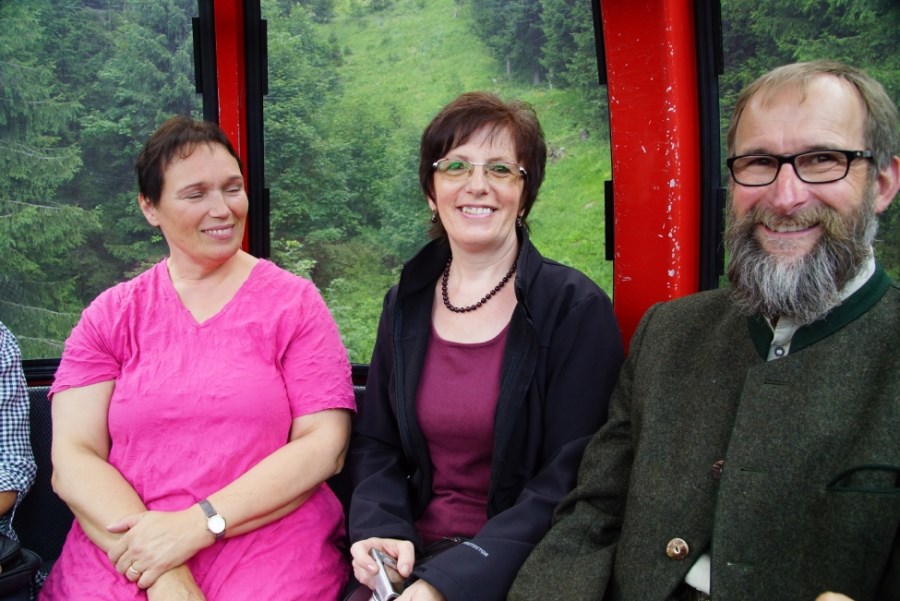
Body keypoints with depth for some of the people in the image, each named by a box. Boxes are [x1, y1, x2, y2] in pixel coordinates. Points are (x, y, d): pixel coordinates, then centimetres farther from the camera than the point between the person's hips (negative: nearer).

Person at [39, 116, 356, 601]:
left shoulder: (295, 302, 6)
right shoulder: (110, 316, 10)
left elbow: (324, 445, -3)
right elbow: (72, 457, 1)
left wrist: (197, 525, -12)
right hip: (120, 561, 2)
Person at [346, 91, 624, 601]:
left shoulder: (576, 308, -8)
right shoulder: (406, 306, 6)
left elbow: (569, 482, -12)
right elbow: (375, 445, 11)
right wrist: (381, 532, -8)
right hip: (411, 558, 4)